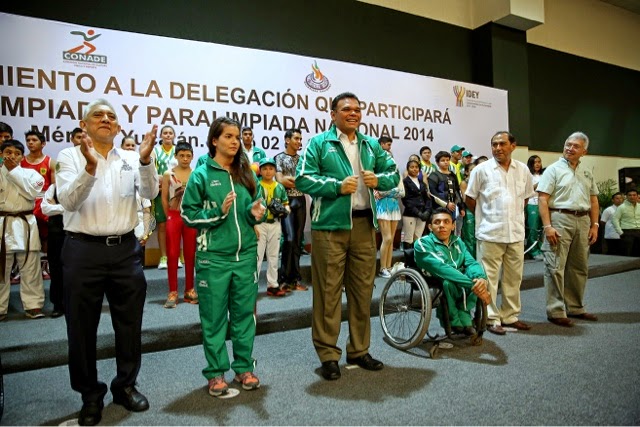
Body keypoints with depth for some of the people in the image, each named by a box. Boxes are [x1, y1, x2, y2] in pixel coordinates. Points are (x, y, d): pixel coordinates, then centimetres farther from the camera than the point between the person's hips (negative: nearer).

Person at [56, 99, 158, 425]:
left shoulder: (130, 159, 6)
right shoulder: (69, 157, 0)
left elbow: (150, 193, -9)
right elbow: (68, 202, -14)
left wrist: (145, 160, -26)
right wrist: (90, 167, -30)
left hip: (125, 249, 2)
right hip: (83, 250, -2)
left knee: (129, 323, 12)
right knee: (82, 327, 9)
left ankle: (125, 385, 31)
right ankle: (91, 394, 27)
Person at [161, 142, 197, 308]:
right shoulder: (168, 174, 0)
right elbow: (164, 198, 3)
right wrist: (170, 217, 4)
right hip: (174, 217, -1)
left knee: (190, 255, 7)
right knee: (172, 254, -1)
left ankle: (189, 290, 17)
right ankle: (173, 292, 5)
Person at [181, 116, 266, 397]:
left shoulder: (247, 174, 10)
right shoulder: (201, 174, -2)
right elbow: (188, 215, -3)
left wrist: (257, 214, -5)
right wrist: (218, 211, -18)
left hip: (246, 254, 4)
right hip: (213, 257, -3)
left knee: (244, 312, 10)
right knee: (214, 316, 5)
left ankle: (244, 367, 24)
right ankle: (216, 372, 20)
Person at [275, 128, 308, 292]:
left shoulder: (302, 159, 16)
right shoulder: (280, 158, 2)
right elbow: (280, 180, -10)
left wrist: (290, 179, -6)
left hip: (300, 201, 5)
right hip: (286, 201, -5)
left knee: (298, 240, 5)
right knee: (289, 239, -14)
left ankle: (294, 278, 11)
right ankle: (285, 279, -3)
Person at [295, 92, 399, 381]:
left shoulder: (371, 145, 17)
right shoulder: (319, 143, 1)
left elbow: (393, 173, 18)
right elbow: (303, 178, -8)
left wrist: (379, 180, -4)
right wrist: (338, 186, -17)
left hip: (364, 224, 5)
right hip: (330, 226, -5)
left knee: (363, 289, 11)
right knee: (329, 292, 0)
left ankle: (359, 350, 27)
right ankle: (328, 354, 14)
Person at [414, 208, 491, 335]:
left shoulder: (457, 241, 10)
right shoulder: (423, 243, -11)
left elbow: (471, 262, -4)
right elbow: (441, 268, -26)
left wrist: (481, 278, -28)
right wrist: (472, 284, -34)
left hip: (459, 289, 6)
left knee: (478, 277, -17)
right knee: (448, 281, -35)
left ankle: (463, 318, -6)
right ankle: (453, 322, -9)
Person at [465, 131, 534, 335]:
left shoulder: (523, 170, 8)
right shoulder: (482, 170, -4)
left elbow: (526, 197, 20)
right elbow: (470, 199, 2)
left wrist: (515, 215, 15)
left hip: (516, 233, 4)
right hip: (490, 233, -4)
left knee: (513, 277, 12)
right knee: (489, 277, 0)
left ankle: (510, 316, 25)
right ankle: (491, 318, 10)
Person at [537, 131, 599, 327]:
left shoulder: (587, 172, 16)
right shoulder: (554, 169, -1)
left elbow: (593, 201, 18)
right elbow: (542, 199, -9)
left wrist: (595, 225, 8)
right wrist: (547, 226, -16)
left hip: (583, 221, 6)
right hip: (560, 219, -6)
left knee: (579, 267, 12)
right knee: (556, 267, -6)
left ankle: (575, 307, 25)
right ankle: (556, 311, 1)